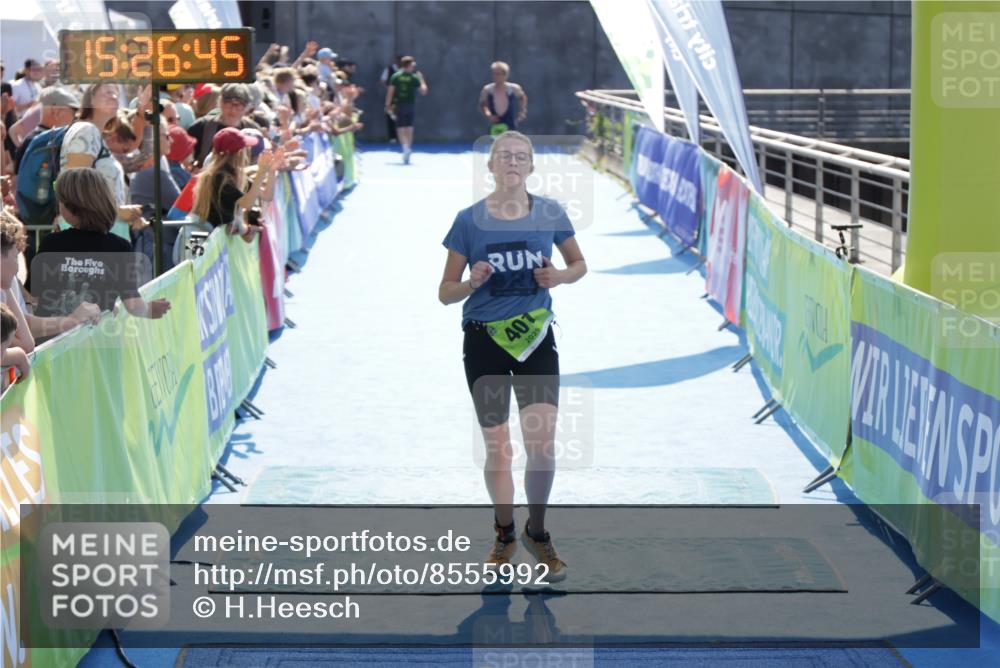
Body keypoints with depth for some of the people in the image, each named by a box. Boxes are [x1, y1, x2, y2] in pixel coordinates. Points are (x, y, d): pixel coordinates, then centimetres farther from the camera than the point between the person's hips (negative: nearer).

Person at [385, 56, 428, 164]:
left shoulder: (395, 76, -1)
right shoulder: (414, 77, -2)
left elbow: (390, 91, -5)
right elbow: (423, 91, 3)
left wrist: (388, 105, -1)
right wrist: (422, 79, 16)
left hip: (399, 105, -1)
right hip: (411, 105, 1)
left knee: (400, 128, 1)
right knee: (409, 128, 11)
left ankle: (404, 145, -24)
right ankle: (408, 151, 14)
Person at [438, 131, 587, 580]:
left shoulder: (549, 214, -3)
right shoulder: (470, 220, -7)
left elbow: (579, 264, 13)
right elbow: (446, 293, -2)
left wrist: (561, 277, -10)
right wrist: (472, 283, -23)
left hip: (535, 338, 1)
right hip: (484, 340, -1)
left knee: (543, 442, -8)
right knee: (497, 448, 4)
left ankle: (536, 532, 14)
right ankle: (504, 533, 27)